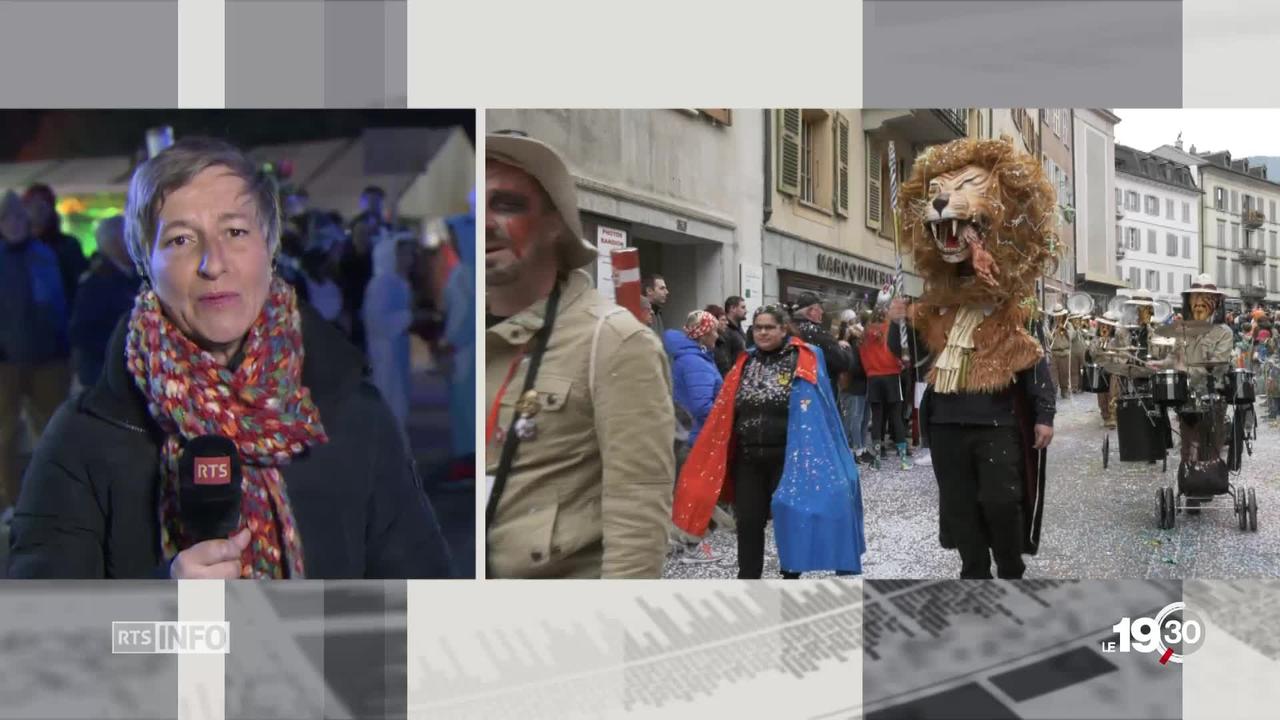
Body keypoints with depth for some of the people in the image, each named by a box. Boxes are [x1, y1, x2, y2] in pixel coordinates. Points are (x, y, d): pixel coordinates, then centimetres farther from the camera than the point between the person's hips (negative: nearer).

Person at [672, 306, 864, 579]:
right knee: (748, 522, 6)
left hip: (786, 457, -4)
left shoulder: (801, 361, -7)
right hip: (748, 458, 4)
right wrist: (713, 459, 5)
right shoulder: (746, 362, 8)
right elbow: (724, 413, 7)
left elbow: (811, 413, -12)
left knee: (789, 519, 6)